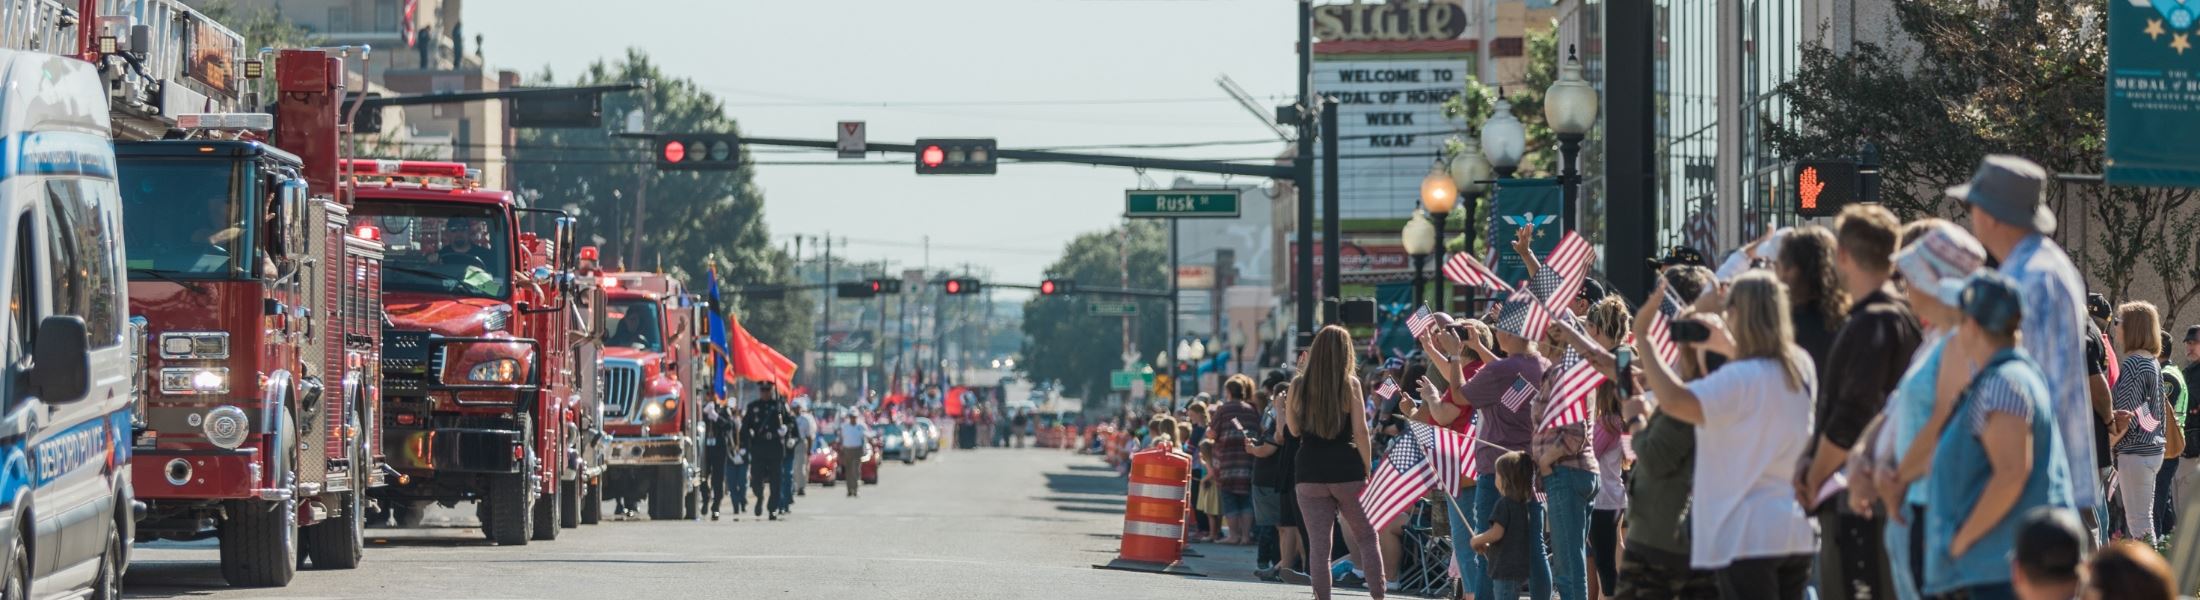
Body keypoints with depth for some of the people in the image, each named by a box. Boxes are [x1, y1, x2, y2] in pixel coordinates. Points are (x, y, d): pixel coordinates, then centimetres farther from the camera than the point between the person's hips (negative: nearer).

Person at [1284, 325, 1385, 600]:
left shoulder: (1299, 385, 1)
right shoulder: (1350, 384, -5)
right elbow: (1360, 430, -7)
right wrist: (1367, 470, 0)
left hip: (1310, 473, 2)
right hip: (1347, 471, -1)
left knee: (1319, 546, 4)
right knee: (1367, 539, 11)